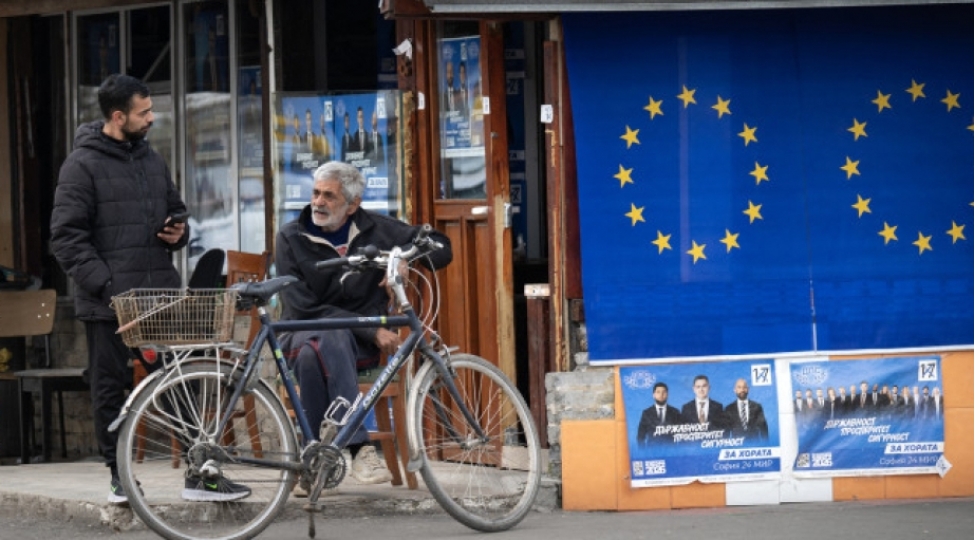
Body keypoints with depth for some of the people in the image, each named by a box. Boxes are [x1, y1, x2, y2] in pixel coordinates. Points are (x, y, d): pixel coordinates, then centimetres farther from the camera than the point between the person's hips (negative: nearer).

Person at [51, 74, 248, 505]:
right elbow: (66, 237, -11)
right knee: (111, 388, 4)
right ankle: (120, 476, 14)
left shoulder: (151, 160, 14)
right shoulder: (82, 165, -6)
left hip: (160, 292, 6)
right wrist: (104, 283, -19)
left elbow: (175, 209, 28)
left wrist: (179, 233, 4)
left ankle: (200, 473, 7)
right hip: (108, 302, -6)